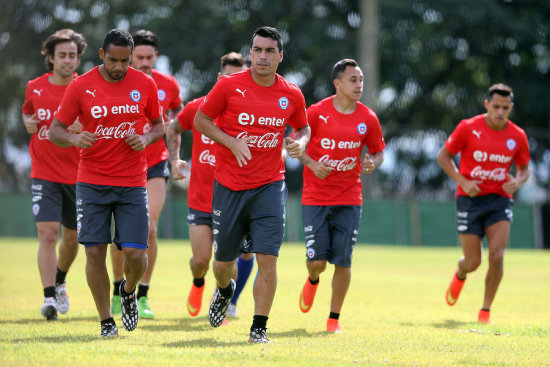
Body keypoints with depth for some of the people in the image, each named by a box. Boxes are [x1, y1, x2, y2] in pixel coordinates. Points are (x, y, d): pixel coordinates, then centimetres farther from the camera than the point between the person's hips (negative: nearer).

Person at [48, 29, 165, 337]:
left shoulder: (145, 84, 2)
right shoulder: (80, 87, -3)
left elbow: (159, 124, 14)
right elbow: (55, 130, 2)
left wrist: (147, 138, -9)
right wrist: (74, 139, -20)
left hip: (132, 184, 1)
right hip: (92, 183, 0)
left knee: (136, 253, -7)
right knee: (95, 252, -3)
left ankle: (129, 291, 27)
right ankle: (106, 320, 13)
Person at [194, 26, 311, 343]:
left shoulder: (292, 94, 1)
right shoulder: (230, 86, -6)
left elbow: (303, 127, 19)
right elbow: (201, 120, 2)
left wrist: (301, 142, -5)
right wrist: (231, 142, -12)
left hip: (270, 186, 0)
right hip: (230, 186, 0)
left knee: (267, 259, -11)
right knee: (224, 260, 9)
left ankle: (259, 328, -2)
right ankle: (225, 291, 45)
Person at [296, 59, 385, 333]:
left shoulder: (368, 118, 1)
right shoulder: (316, 112, -5)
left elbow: (378, 151, 13)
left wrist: (373, 164, -10)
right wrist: (312, 164, -15)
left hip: (349, 199, 2)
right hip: (315, 198, -2)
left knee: (343, 262, -3)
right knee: (317, 260, -6)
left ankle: (334, 318, 11)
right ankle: (313, 281, 32)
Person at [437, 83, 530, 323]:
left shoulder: (517, 136, 0)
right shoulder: (468, 128, -8)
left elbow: (525, 168, 14)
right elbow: (443, 156, 0)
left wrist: (517, 182, -10)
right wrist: (463, 182, -13)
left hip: (500, 200, 1)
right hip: (470, 199, -1)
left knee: (496, 256, -16)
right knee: (473, 262, -1)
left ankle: (486, 310, 1)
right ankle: (460, 275, 39)